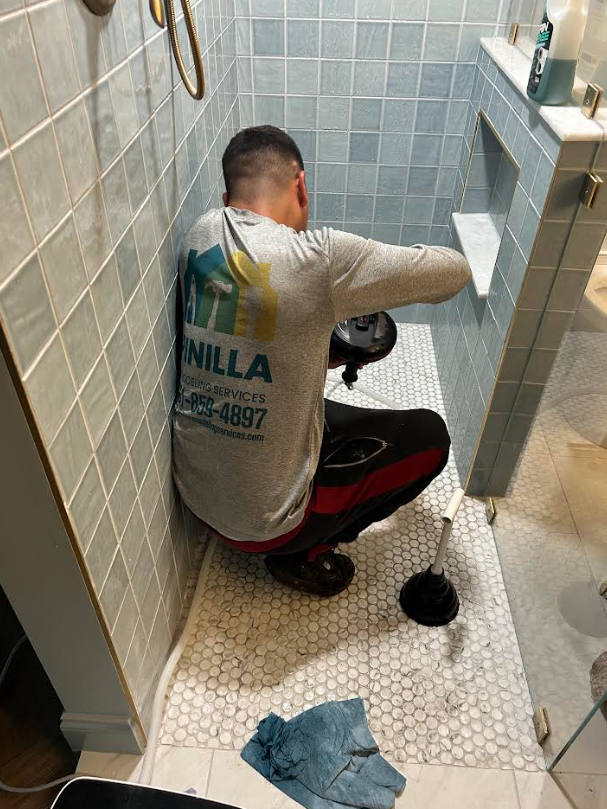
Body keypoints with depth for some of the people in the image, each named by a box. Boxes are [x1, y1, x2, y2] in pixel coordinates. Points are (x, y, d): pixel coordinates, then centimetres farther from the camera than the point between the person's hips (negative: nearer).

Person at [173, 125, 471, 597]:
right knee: (429, 435, 6)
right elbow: (454, 270, -13)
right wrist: (386, 281, 5)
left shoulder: (202, 235, -6)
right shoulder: (318, 257, -25)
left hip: (192, 485, 7)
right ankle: (300, 554, 9)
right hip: (262, 520, -7)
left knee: (335, 414, 28)